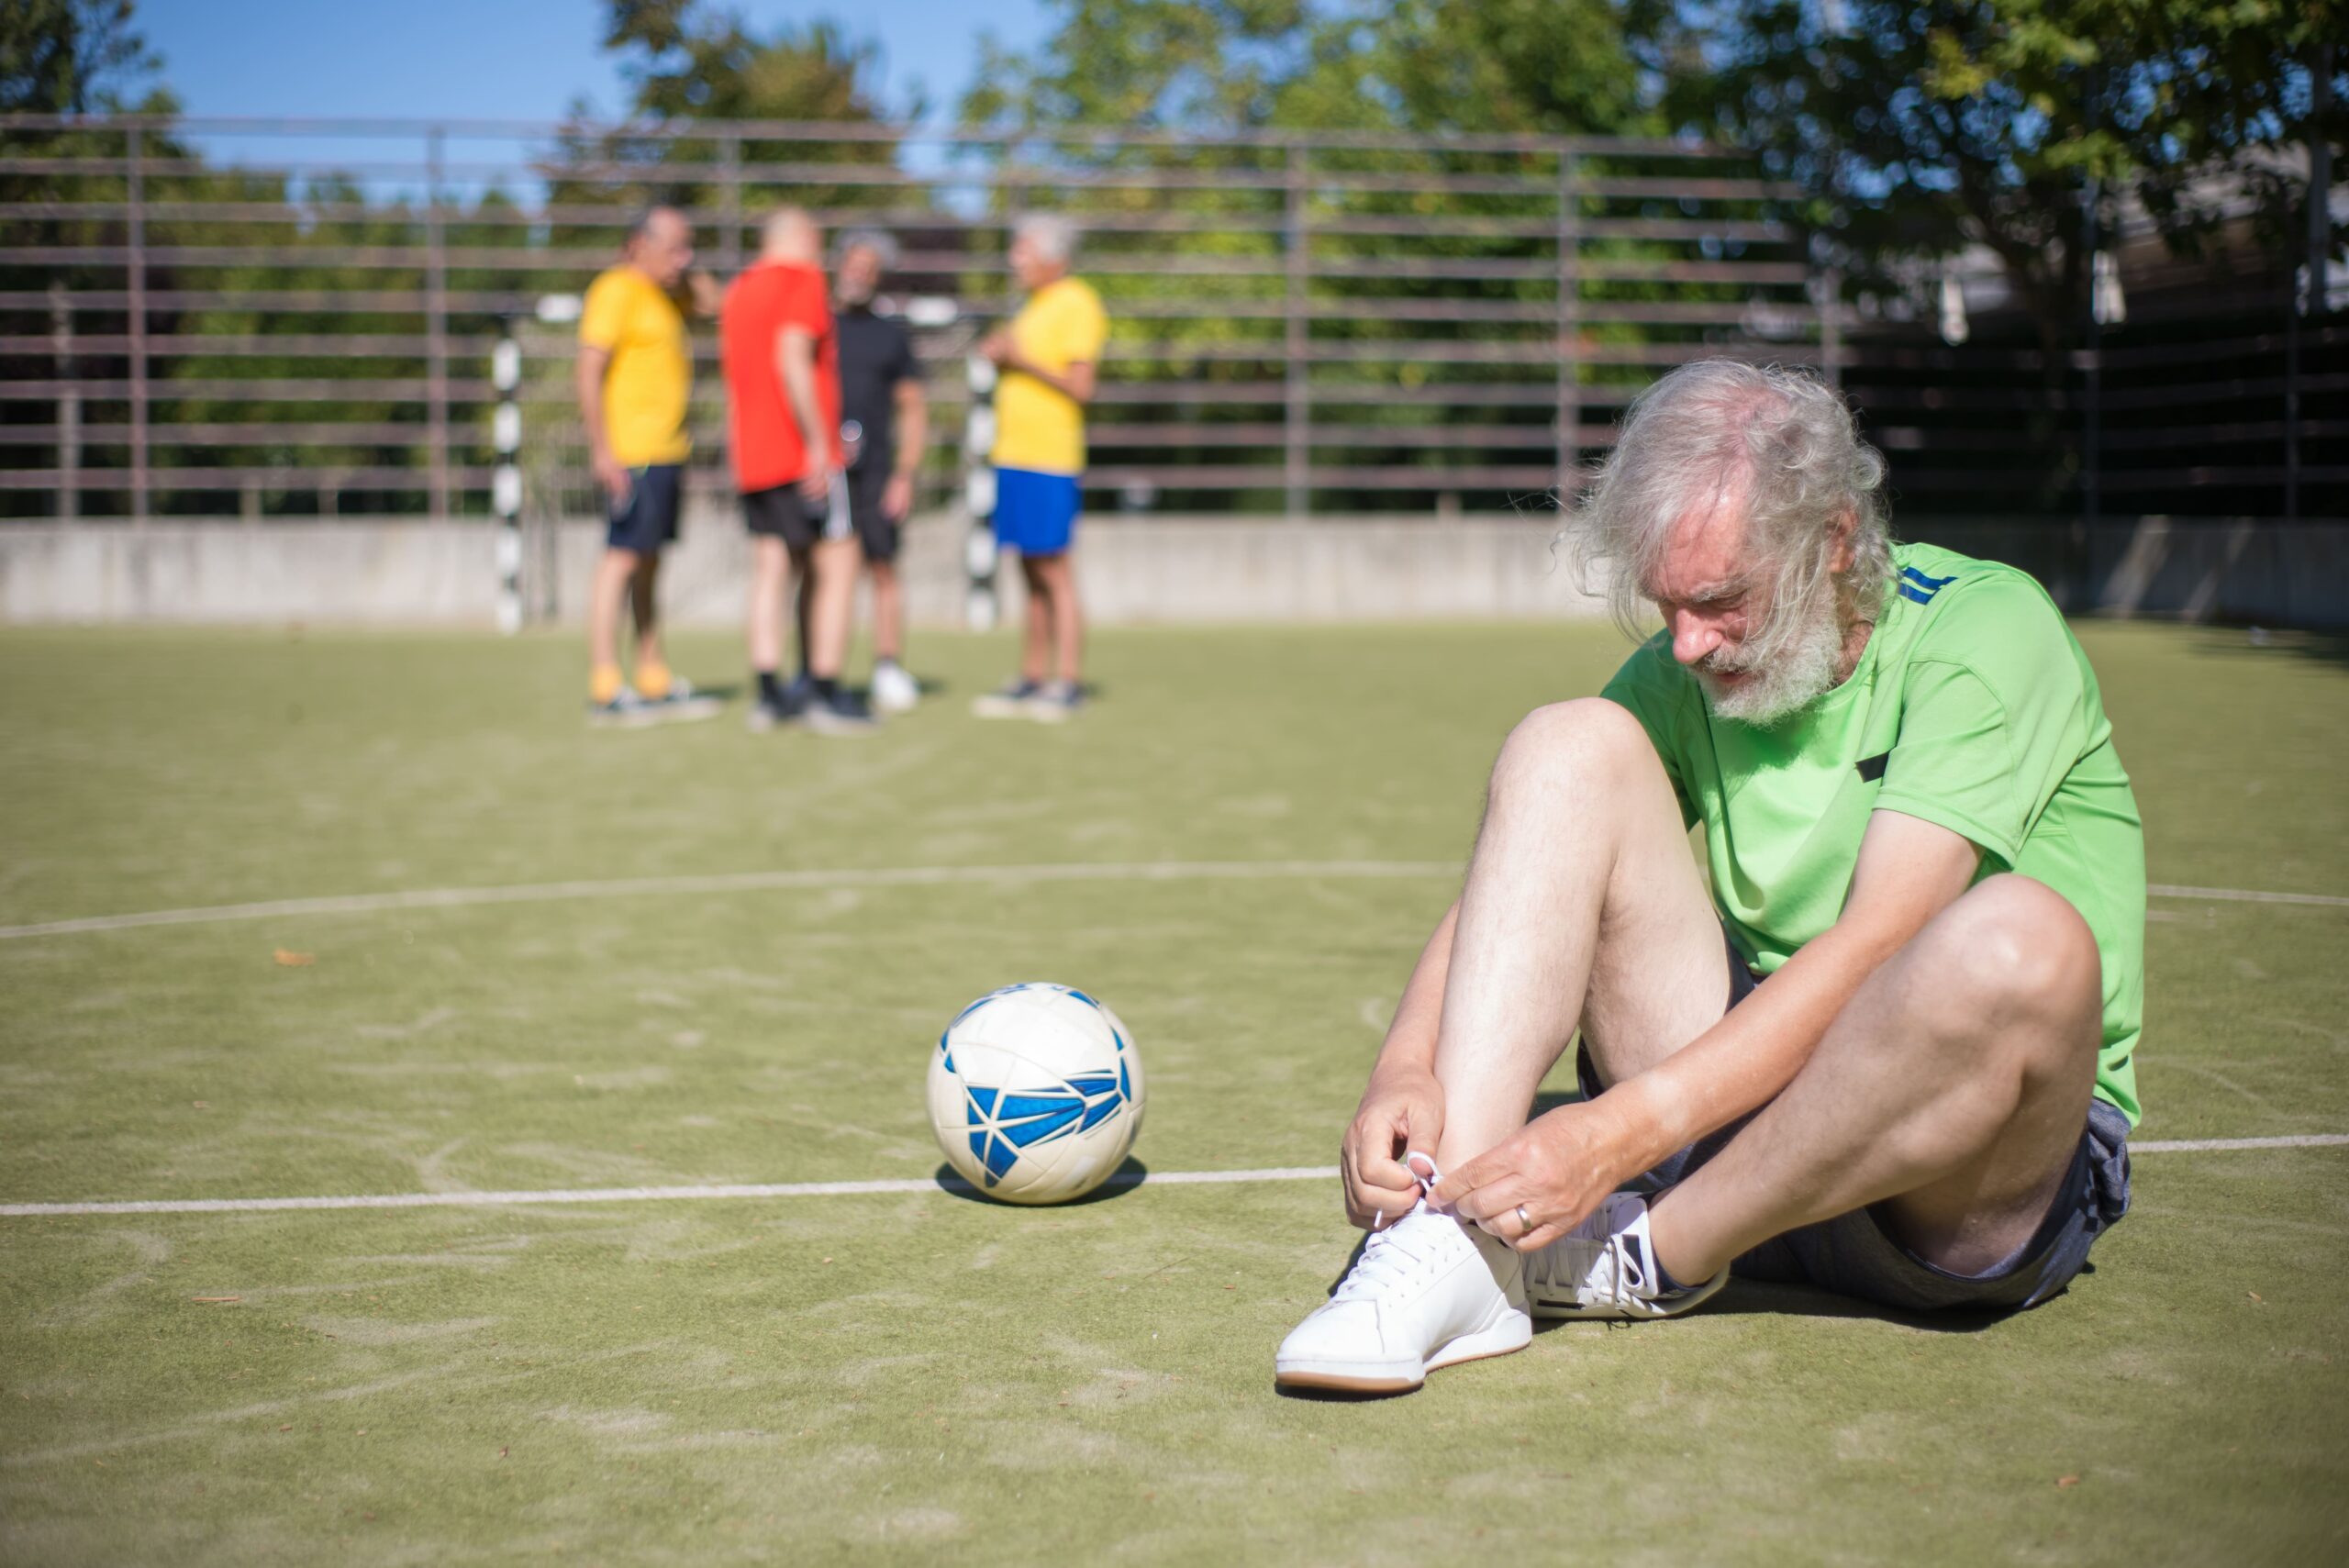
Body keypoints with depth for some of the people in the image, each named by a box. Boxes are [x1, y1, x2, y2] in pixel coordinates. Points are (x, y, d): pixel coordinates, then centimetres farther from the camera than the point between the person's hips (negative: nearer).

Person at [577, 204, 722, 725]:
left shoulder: (659, 291, 17)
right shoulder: (617, 291, -11)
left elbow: (707, 298, 34)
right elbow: (589, 372, -18)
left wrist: (683, 269, 16)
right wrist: (602, 450, -23)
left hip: (666, 452, 10)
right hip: (634, 454, -10)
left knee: (649, 566, 11)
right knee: (622, 560, -11)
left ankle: (656, 684, 15)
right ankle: (605, 691, -13)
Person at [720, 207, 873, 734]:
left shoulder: (738, 290, 17)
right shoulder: (803, 280, -7)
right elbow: (792, 360, -19)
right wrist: (819, 442, -19)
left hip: (750, 456, 8)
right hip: (801, 458, -8)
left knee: (770, 571, 7)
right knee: (838, 567, -2)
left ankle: (769, 692, 3)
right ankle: (826, 694, -5)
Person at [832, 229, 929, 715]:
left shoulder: (891, 336, 13)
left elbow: (914, 409, 11)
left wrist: (904, 475, 1)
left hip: (873, 470, 0)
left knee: (883, 566, -7)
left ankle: (889, 669, -3)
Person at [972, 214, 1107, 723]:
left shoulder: (1078, 304, -8)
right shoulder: (1035, 307, 20)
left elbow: (1081, 387, -14)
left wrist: (1022, 359, -17)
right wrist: (1000, 355, 9)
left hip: (1049, 459, -9)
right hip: (1014, 454, 9)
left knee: (1053, 571, -9)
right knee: (1032, 575, 9)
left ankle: (1068, 683, -8)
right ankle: (1032, 681, 11)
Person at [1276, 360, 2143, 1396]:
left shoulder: (1985, 628, -13)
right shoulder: (1688, 677, 4)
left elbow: (1874, 949, -25)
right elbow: (1505, 893, -2)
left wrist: (1618, 1133, -32)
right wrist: (1405, 1066, -23)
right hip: (1749, 1087, 4)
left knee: (2022, 939, -39)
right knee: (1569, 745, -11)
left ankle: (1649, 1259, -19)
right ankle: (1456, 1253, -26)